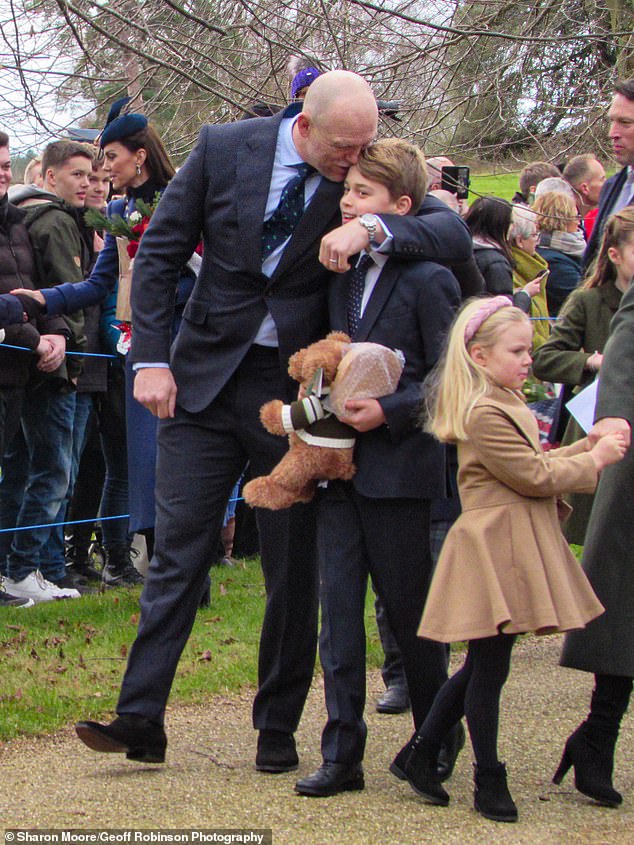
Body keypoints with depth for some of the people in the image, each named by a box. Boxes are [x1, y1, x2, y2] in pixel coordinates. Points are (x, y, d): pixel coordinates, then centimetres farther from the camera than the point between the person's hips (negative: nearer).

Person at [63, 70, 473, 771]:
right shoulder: (223, 148, -6)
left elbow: (455, 232, -17)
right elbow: (159, 252, 1)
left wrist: (374, 225, -33)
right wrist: (151, 359, -5)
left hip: (295, 389, 0)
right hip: (204, 377, 0)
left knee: (293, 566, 6)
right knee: (176, 554, -1)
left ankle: (277, 726, 18)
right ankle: (140, 718, 3)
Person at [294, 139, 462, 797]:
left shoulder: (429, 280, -9)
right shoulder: (343, 276, 12)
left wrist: (388, 411, -19)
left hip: (399, 469, -6)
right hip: (340, 468, 6)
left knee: (410, 612, 5)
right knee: (338, 613, 3)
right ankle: (342, 754, 7)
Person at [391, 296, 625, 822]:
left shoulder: (507, 405, 17)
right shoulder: (485, 415, -17)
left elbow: (537, 463, 21)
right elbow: (535, 477, -17)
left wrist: (591, 444, 10)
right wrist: (594, 461, -5)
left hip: (515, 549, 10)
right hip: (494, 547, -10)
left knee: (484, 665, 14)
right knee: (489, 666, -1)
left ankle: (421, 754, 22)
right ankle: (489, 780, 7)